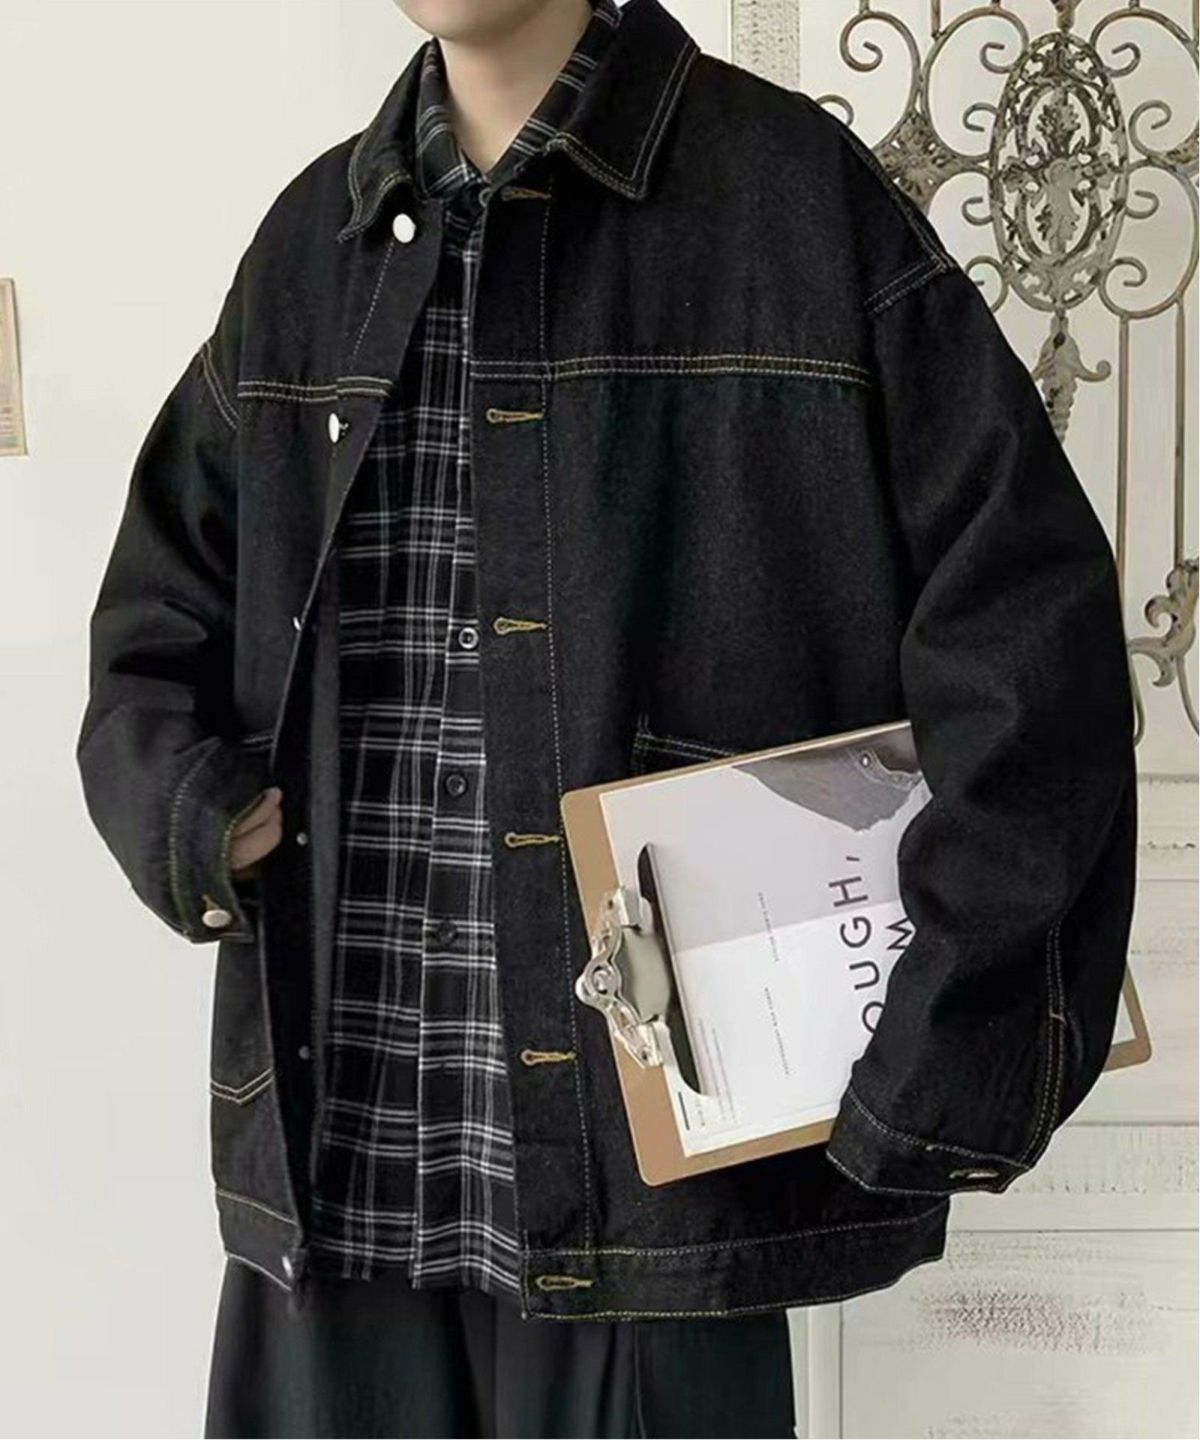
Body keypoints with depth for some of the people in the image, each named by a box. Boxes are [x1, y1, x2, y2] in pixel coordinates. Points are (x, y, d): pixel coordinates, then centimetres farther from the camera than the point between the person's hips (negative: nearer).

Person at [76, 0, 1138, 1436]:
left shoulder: (794, 197, -4)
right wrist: (192, 816, -1)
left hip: (650, 1158, -4)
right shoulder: (309, 242, 11)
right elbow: (156, 621, 19)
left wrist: (950, 1059, -13)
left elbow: (1023, 628, -9)